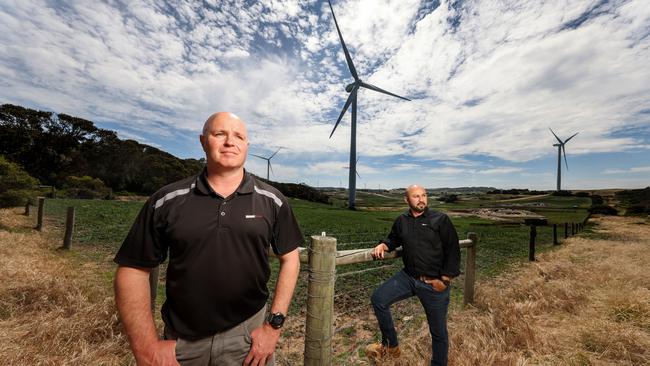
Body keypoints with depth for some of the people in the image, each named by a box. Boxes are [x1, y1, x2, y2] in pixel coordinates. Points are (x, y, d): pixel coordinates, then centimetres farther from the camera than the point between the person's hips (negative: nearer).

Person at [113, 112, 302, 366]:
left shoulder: (272, 201, -8)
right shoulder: (166, 201, -6)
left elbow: (290, 259, -4)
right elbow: (133, 269, -1)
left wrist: (274, 325, -8)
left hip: (248, 334, 0)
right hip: (180, 341, 2)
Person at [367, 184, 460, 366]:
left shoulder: (440, 220, -9)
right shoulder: (401, 221, 3)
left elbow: (453, 251, -7)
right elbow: (394, 239, 20)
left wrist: (444, 280, -10)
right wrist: (383, 245, -3)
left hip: (434, 283, -3)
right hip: (408, 277, 4)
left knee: (438, 331, 12)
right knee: (378, 298, -8)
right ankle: (391, 345, 13)